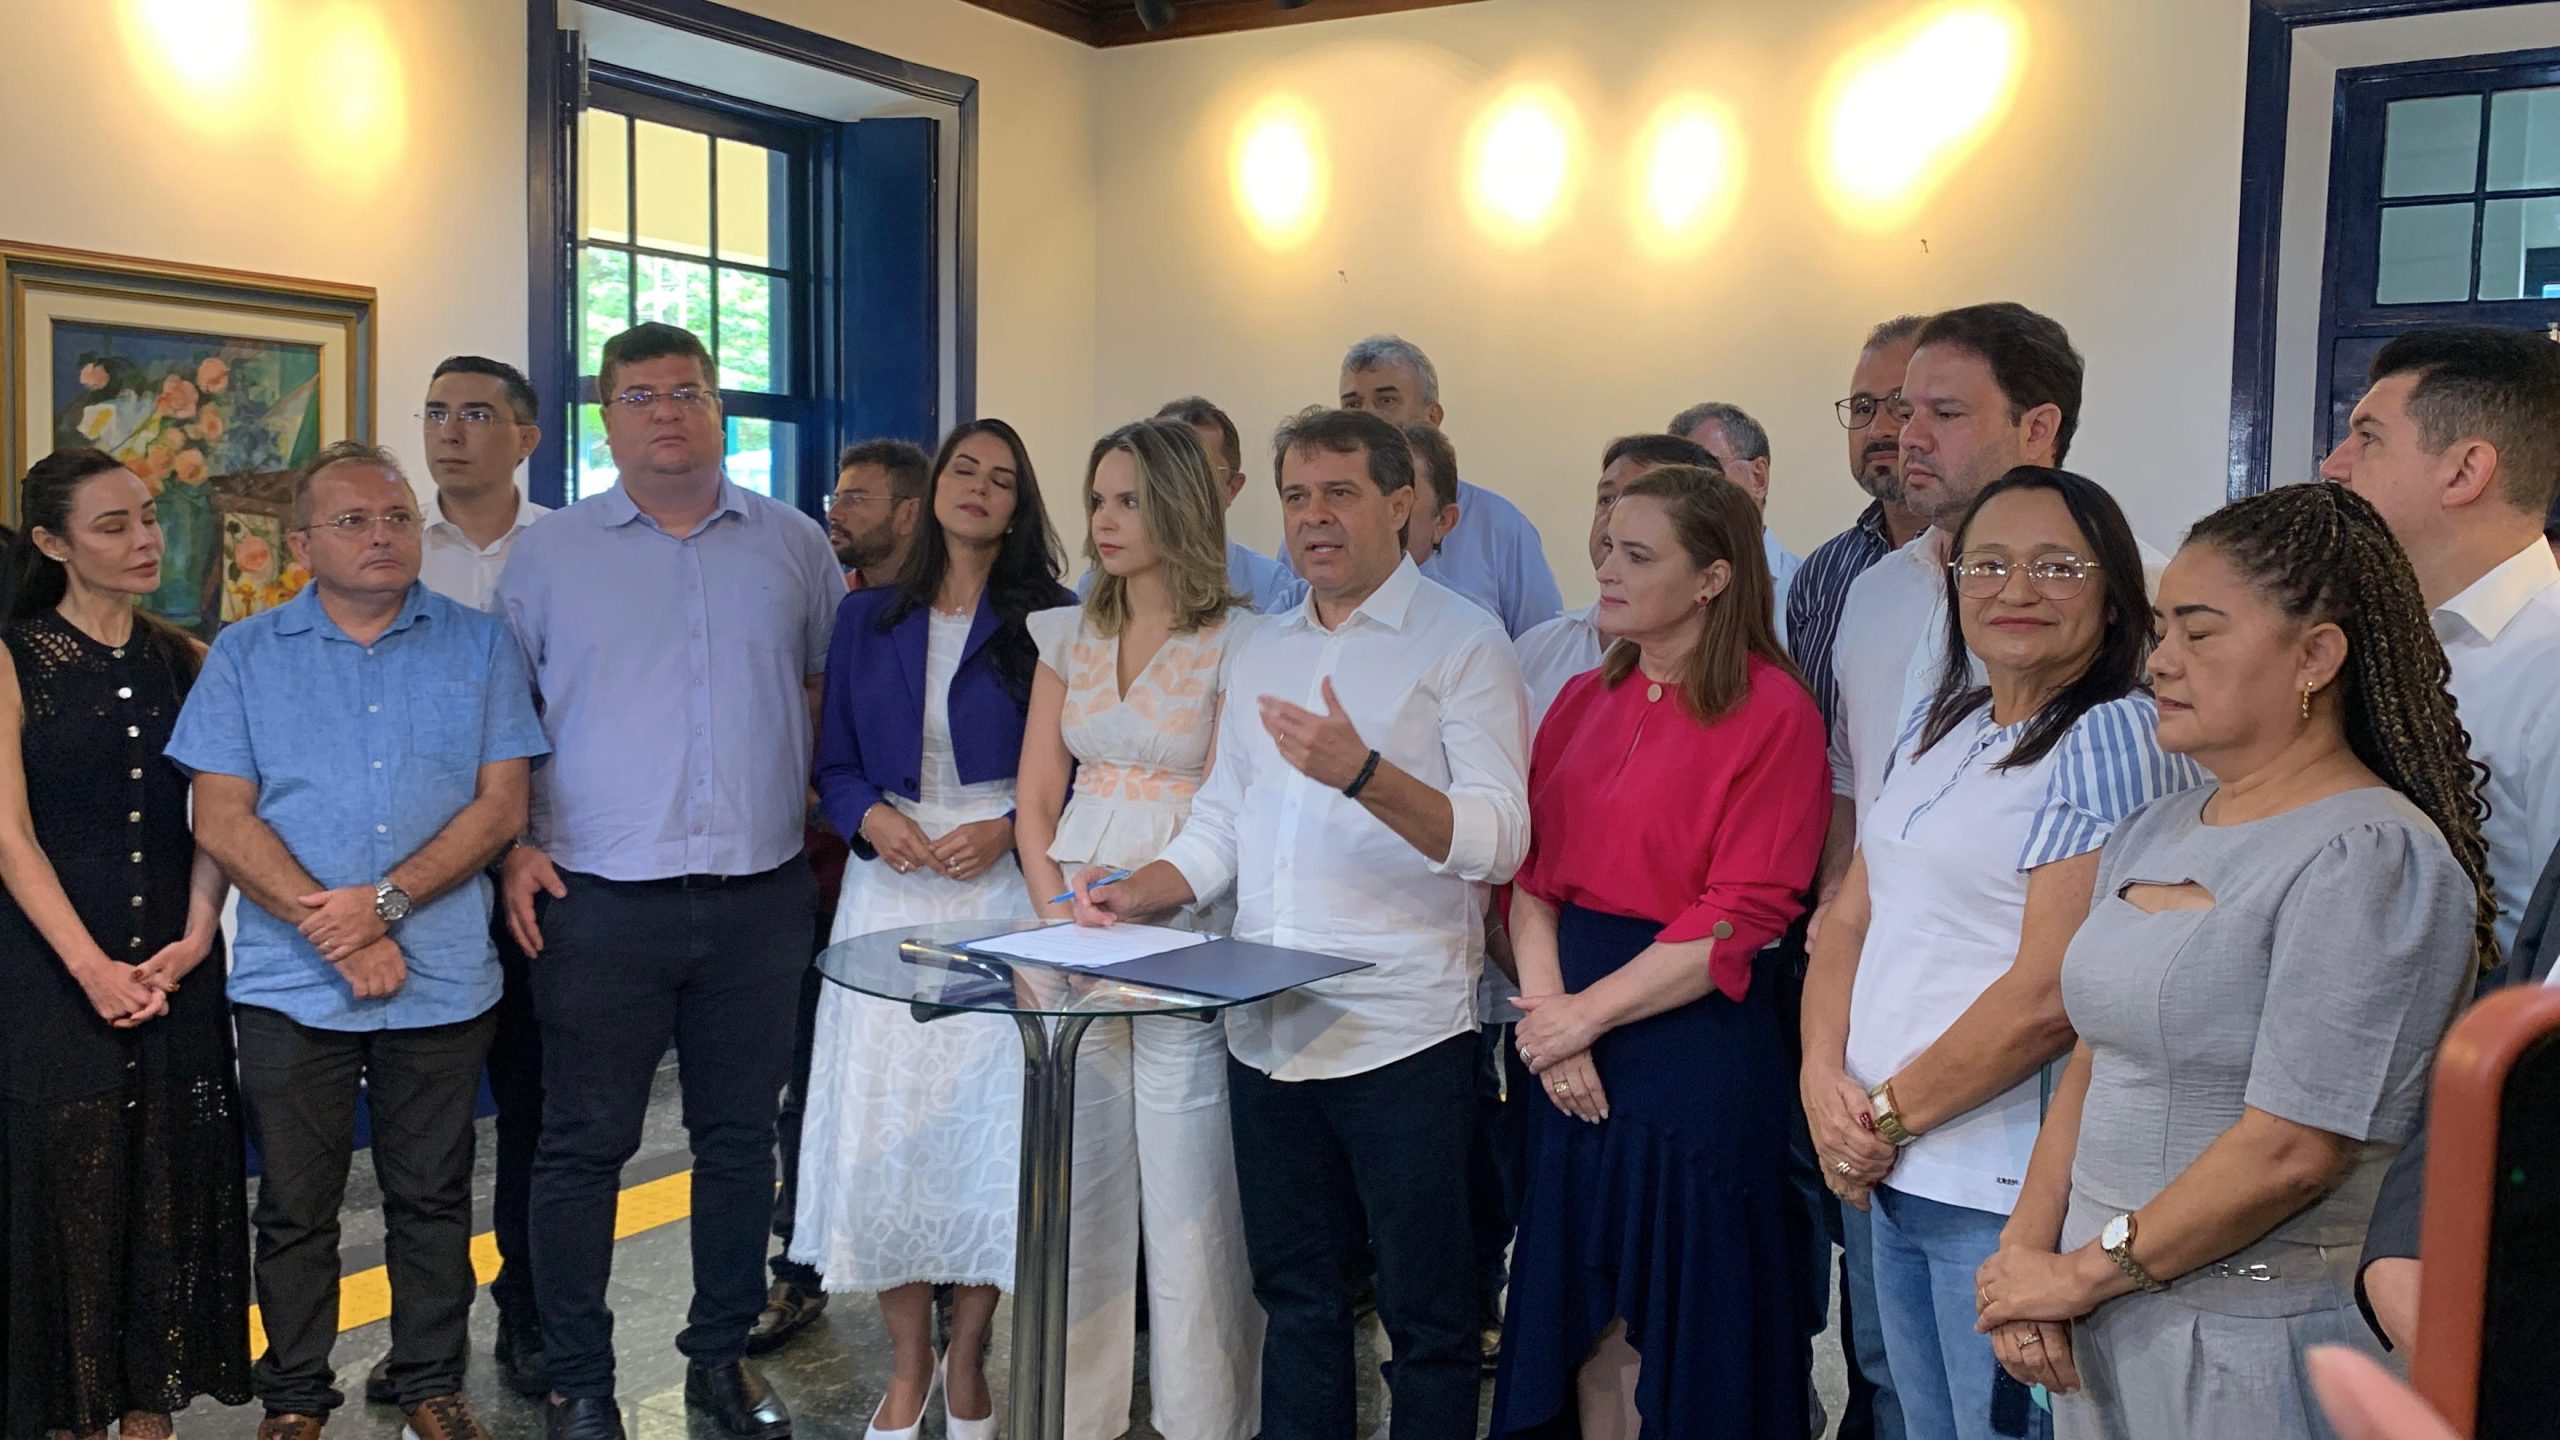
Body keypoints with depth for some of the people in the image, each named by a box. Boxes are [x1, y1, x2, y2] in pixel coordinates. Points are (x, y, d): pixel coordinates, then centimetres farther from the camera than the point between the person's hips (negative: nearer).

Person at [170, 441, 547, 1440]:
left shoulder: (480, 647, 4)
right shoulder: (245, 655, 5)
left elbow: (501, 805, -3)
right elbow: (221, 820, -2)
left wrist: (387, 900, -14)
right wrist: (335, 931, -12)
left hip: (443, 980, 0)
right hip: (290, 982, 0)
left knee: (432, 1200, 11)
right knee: (296, 1207, 10)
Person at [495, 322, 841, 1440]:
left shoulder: (795, 546, 7)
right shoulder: (548, 553, 4)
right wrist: (513, 846, -2)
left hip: (759, 898, 2)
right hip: (598, 899, -1)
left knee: (740, 1136, 11)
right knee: (583, 1144, 4)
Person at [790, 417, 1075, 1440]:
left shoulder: (1051, 622, 2)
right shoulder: (867, 618, 10)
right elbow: (834, 764, 11)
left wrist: (1008, 829, -14)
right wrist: (872, 818, -9)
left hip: (1003, 891, -2)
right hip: (889, 888, 2)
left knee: (991, 1123, -2)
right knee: (882, 1125, 1)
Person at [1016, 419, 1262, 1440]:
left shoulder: (1236, 641, -6)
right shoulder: (1069, 637, 10)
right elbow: (1037, 801, 10)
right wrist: (1058, 912, -4)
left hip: (1187, 930, -5)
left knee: (1189, 1196, 0)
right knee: (1074, 1188, 11)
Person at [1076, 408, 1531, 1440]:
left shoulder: (1462, 644, -6)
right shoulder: (1259, 654, 14)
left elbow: (1499, 841, -16)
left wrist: (1361, 773, -28)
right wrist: (1136, 896, 1)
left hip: (1402, 1034, -6)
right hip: (1267, 1031, 6)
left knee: (1426, 1313, 6)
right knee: (1294, 1296, 17)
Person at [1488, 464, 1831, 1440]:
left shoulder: (1771, 710, -10)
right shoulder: (1586, 702, 10)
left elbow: (1738, 920, -15)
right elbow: (1533, 874, 5)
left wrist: (1587, 1013, -14)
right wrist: (1549, 1014, -9)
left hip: (1694, 1037, -6)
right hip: (1575, 1049, 6)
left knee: (1679, 1325, 9)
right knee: (1585, 1316, 14)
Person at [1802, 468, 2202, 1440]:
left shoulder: (2115, 737, -14)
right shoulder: (1934, 727, 11)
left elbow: (2049, 995, -20)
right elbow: (1852, 917, 11)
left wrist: (1888, 1115, -11)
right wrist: (1825, 1081, -4)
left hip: (2008, 1189, -7)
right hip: (1891, 1176, 8)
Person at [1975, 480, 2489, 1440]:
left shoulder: (2370, 856, -15)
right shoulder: (2153, 836, 8)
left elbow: (2291, 1150, -20)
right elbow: (2092, 1066, 8)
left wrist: (2083, 1273, -13)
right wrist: (2027, 1254, -4)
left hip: (2254, 1353, -7)